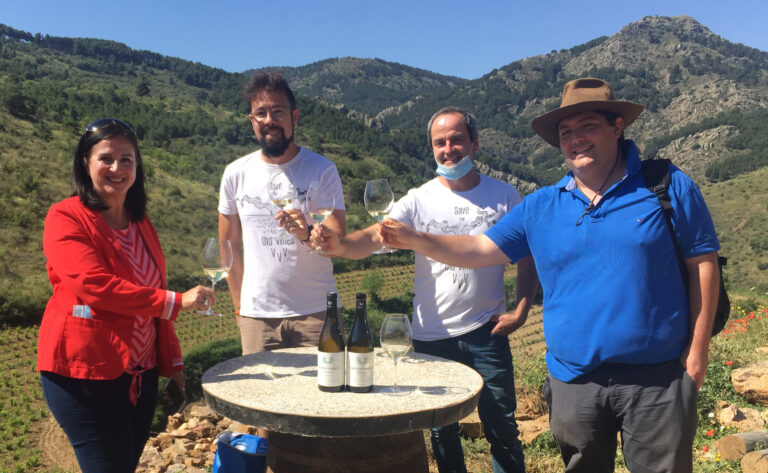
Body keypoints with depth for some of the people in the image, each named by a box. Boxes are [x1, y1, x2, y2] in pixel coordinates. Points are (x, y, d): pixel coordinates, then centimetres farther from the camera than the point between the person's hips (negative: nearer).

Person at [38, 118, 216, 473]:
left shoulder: (140, 223, 12)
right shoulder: (66, 218, -9)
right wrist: (175, 301, -24)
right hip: (85, 376, -6)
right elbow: (94, 285, -23)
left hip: (141, 373, 7)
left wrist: (172, 362, 13)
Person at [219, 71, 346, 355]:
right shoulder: (236, 174, 3)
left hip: (317, 311, -1)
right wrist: (240, 306, 10)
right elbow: (229, 245, 11)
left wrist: (307, 234, -30)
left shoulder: (323, 170, -3)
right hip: (257, 315, 2)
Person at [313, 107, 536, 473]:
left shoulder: (504, 197, -2)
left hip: (487, 332, 0)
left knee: (501, 428, 9)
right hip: (432, 336, 1)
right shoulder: (419, 200, -5)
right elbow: (373, 237, -18)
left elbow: (527, 255, 4)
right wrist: (339, 244, -39)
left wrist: (521, 311, -5)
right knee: (442, 432, 16)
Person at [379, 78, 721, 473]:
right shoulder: (541, 207, 4)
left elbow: (702, 265, -3)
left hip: (656, 378, -2)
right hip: (575, 379, 3)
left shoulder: (668, 186, -4)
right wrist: (413, 240, -10)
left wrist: (696, 352, -6)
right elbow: (479, 250, 3)